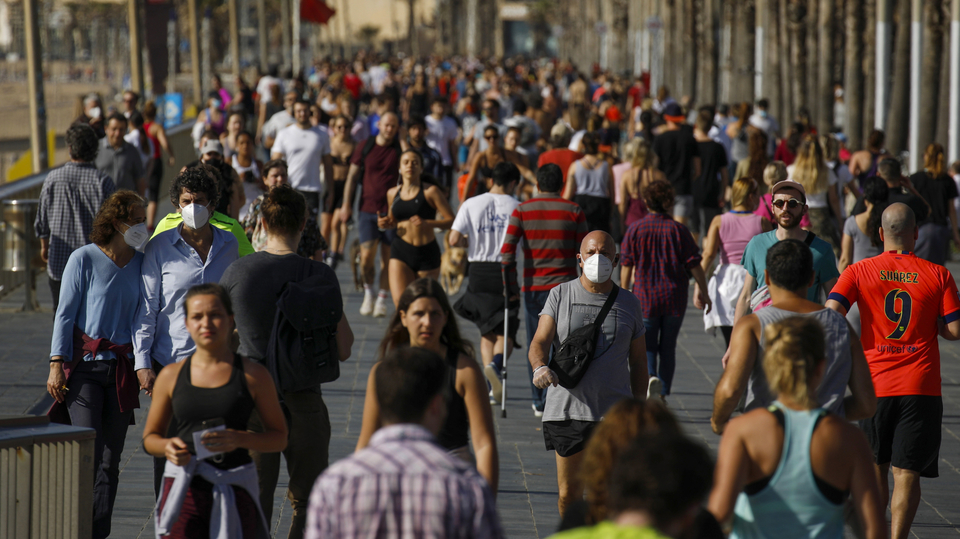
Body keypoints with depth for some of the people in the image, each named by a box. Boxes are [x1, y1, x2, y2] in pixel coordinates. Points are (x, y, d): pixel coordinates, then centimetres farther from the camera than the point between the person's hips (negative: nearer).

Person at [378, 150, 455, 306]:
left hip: (427, 252, -2)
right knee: (400, 302, -16)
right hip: (401, 251, 2)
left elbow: (451, 220, -8)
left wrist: (427, 223, -23)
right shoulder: (393, 193, 8)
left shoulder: (430, 192, -5)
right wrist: (386, 224, 3)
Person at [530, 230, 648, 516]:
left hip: (614, 413, 0)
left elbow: (638, 361, 15)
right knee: (569, 494, 6)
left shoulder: (629, 304, 9)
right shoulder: (560, 295, 6)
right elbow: (540, 342, -3)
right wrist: (540, 367, -27)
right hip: (566, 410, 0)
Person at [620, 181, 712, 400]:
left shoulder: (635, 229, -4)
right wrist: (703, 293, 10)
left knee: (647, 346, 7)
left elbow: (626, 266, -1)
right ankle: (662, 395, 16)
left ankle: (651, 377, -22)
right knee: (668, 347, 12)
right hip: (674, 299, 1)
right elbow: (694, 265, -2)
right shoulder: (679, 230, -4)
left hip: (644, 297, -1)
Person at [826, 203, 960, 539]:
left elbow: (831, 313, -13)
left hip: (875, 385, 1)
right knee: (907, 472, -1)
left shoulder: (858, 272, 0)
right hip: (921, 386, -1)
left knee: (875, 467, 18)